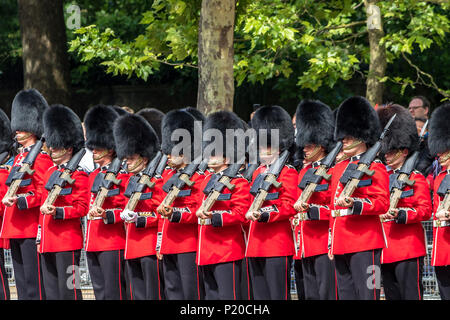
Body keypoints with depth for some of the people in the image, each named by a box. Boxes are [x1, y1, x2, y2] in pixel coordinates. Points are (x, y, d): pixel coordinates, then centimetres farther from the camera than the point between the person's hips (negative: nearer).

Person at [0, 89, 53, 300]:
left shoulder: (41, 158, -8)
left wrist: (19, 201, -26)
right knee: (21, 283, 10)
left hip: (32, 229, -9)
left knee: (34, 283, -8)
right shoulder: (19, 158, 20)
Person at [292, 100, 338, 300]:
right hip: (306, 249, 8)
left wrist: (314, 211, -23)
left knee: (327, 294, -10)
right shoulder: (304, 171, 18)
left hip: (326, 244, -8)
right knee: (311, 296, 8)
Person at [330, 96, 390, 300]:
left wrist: (354, 205, -27)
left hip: (365, 244, -8)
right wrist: (331, 242, 20)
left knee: (367, 294, -10)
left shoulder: (374, 167, -4)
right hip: (341, 244, 8)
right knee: (346, 296, 8)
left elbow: (382, 204, -13)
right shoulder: (338, 168, 19)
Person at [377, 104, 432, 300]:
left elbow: (425, 210, -9)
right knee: (392, 296, 9)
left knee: (411, 294, -8)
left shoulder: (416, 179, -3)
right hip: (386, 252, 7)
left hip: (408, 249, -7)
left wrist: (399, 215, -22)